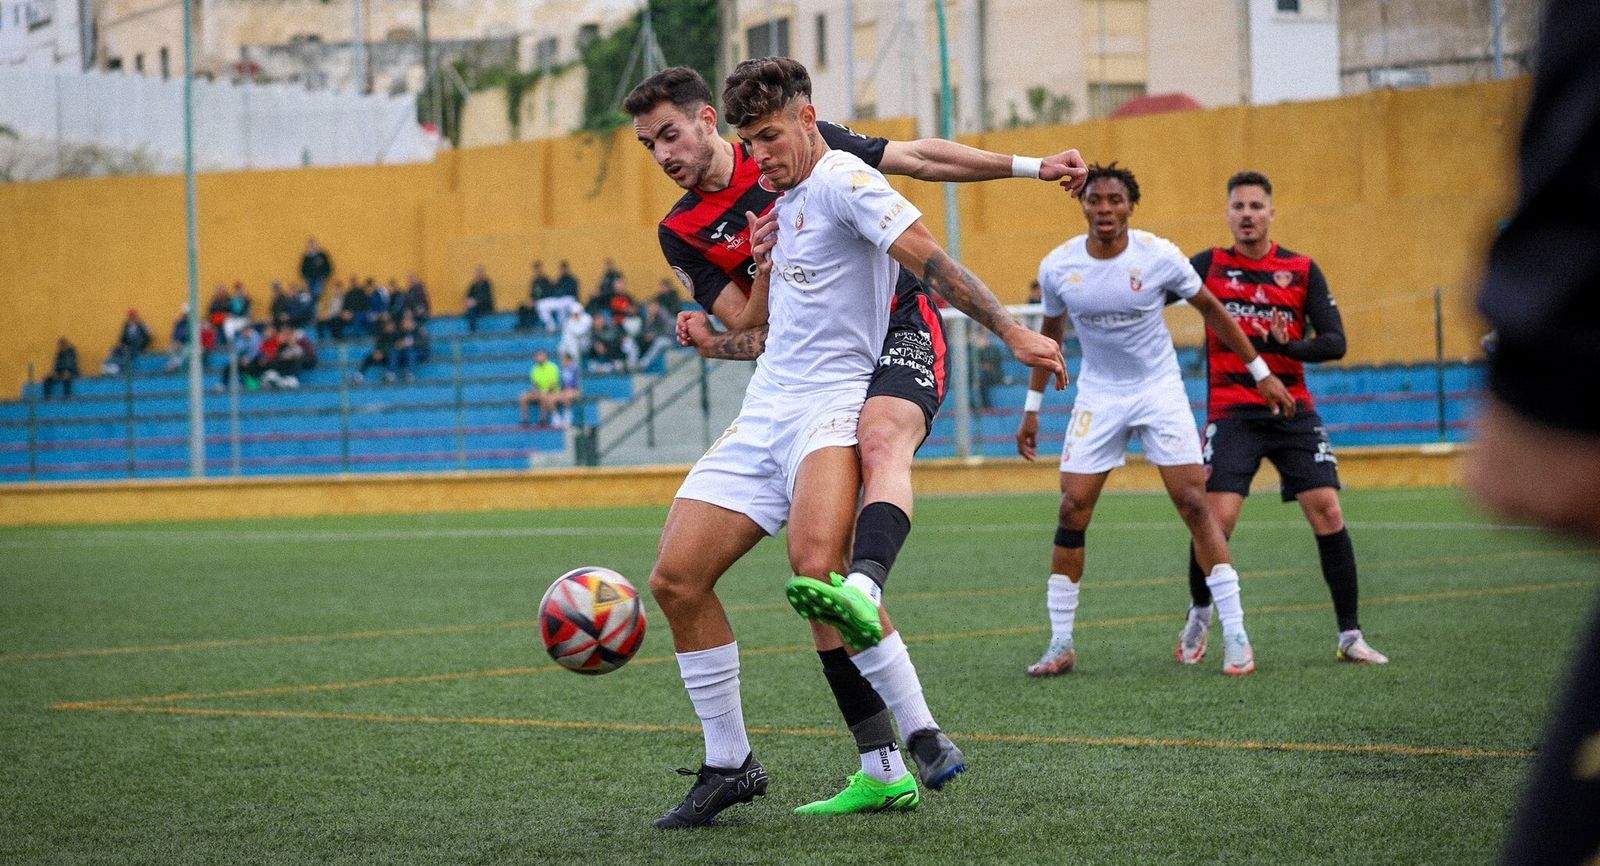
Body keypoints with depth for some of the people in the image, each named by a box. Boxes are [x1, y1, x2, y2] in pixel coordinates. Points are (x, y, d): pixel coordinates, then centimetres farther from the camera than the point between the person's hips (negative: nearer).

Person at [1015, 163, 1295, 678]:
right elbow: (1049, 332, 11)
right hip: (1097, 397, 2)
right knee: (1072, 513, -5)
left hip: (1159, 390, -2)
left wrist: (1260, 372, 4)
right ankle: (1060, 644, 4)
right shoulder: (1057, 267, -7)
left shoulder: (1159, 256, -13)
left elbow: (1210, 309, 1)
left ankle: (1235, 635, -6)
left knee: (1194, 504, -10)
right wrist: (1032, 408, 13)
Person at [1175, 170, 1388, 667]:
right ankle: (1199, 615, 14)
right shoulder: (1209, 266, 5)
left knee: (1327, 512, -9)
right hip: (1232, 413, -1)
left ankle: (1350, 636, 0)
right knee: (1217, 518, -14)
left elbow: (1335, 342, -1)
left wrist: (1287, 345, -18)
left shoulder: (1303, 271, 5)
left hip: (1293, 411, 1)